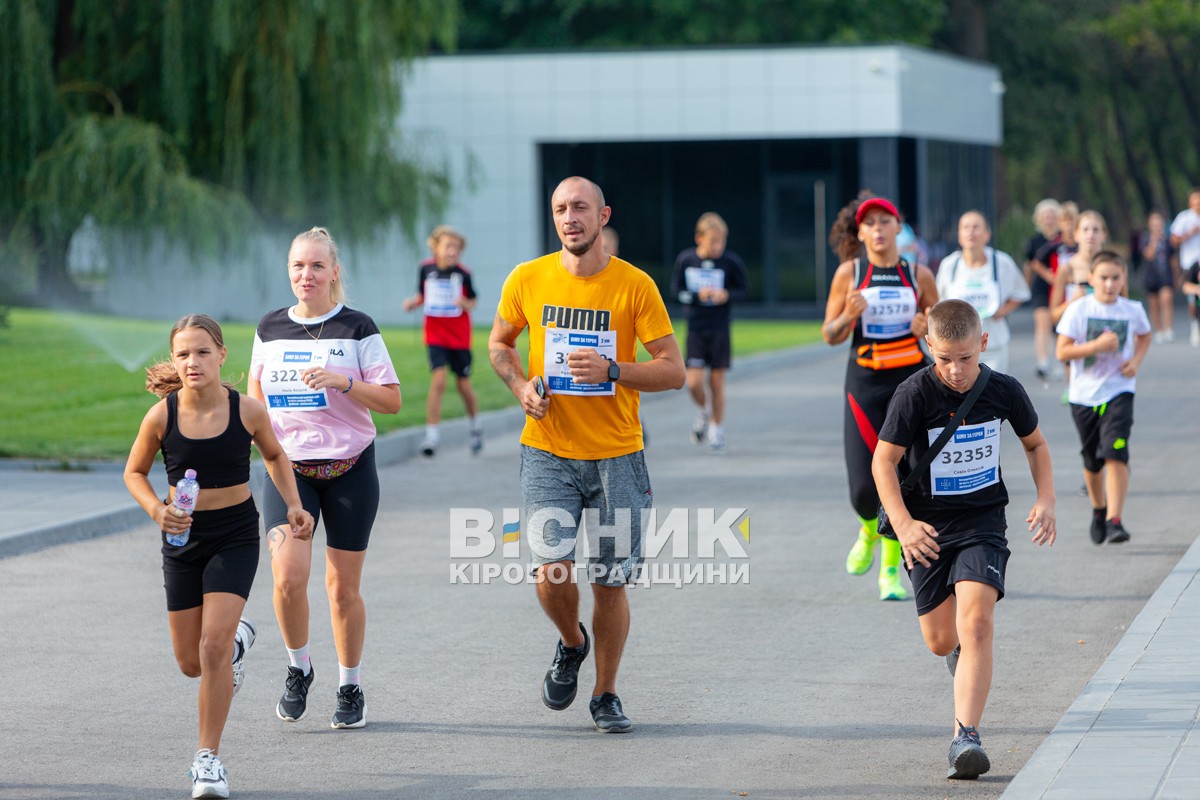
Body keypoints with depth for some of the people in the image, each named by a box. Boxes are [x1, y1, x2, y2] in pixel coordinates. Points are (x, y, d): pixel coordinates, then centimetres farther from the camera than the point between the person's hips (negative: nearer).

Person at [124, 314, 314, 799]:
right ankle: (238, 638, 48)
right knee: (190, 663, 11)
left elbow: (275, 455, 9)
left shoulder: (247, 411, -12)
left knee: (214, 645, -17)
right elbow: (134, 473, 3)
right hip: (183, 539, 2)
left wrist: (293, 505, -3)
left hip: (236, 535, -2)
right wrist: (156, 510, -15)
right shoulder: (161, 417, -12)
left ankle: (208, 758, -6)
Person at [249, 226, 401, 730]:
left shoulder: (357, 329, -2)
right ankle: (298, 669, 10)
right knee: (288, 577, -15)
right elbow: (255, 393, 21)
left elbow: (392, 400, -4)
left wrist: (343, 381, -19)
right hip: (288, 468, 2)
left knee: (342, 586, 3)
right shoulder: (270, 328, 7)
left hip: (349, 469, -2)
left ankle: (350, 688, 20)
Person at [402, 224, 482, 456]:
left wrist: (465, 303, -19)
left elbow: (473, 301, 3)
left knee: (464, 385, 8)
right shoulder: (426, 268, -2)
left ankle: (475, 426, 34)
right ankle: (432, 434, -12)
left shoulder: (463, 274, -8)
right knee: (439, 380, -15)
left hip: (459, 336, 0)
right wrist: (413, 302, -8)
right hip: (435, 334, 0)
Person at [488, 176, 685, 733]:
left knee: (610, 582, 4)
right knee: (552, 572, -14)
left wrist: (611, 370, -21)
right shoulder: (527, 280, 0)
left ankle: (606, 695, 24)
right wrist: (520, 385, -3)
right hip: (547, 452, 1)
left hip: (616, 457, 0)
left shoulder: (635, 285, -6)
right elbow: (499, 342, 18)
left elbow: (674, 371, -5)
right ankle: (571, 644, 20)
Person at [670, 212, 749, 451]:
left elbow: (743, 290, 2)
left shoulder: (731, 261, -8)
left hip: (720, 330, -1)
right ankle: (703, 411, 26)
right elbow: (676, 289, 3)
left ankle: (717, 429, 20)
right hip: (695, 330, 1)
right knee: (694, 382, -6)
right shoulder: (685, 259, -6)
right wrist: (697, 296, -15)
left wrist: (726, 295, -19)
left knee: (717, 383, 3)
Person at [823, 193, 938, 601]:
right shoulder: (849, 273, 0)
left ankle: (891, 569, 7)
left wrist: (927, 328, -9)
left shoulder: (918, 275, 3)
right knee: (863, 487, -4)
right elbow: (830, 335, 3)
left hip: (911, 382, 0)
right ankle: (869, 532, 31)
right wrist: (849, 317, -17)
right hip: (864, 383, 0)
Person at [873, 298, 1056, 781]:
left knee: (976, 621, -20)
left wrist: (1046, 500, -2)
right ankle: (963, 656, 48)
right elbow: (884, 460, -9)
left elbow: (1035, 443, 12)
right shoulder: (915, 394, -14)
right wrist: (903, 524, -20)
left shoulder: (1004, 391, -6)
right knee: (940, 641, 8)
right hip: (928, 528, 0)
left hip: (982, 522, 0)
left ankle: (966, 736, -23)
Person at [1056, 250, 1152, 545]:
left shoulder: (1133, 310, -1)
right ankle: (1099, 509, 39)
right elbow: (1062, 352, -10)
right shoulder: (1078, 310, -7)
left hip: (1119, 391, 0)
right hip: (1084, 394, 0)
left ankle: (1115, 520, -18)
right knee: (1092, 461, 12)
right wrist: (1096, 346, -22)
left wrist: (1136, 361, 3)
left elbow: (1144, 335, 21)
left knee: (1115, 453, -18)